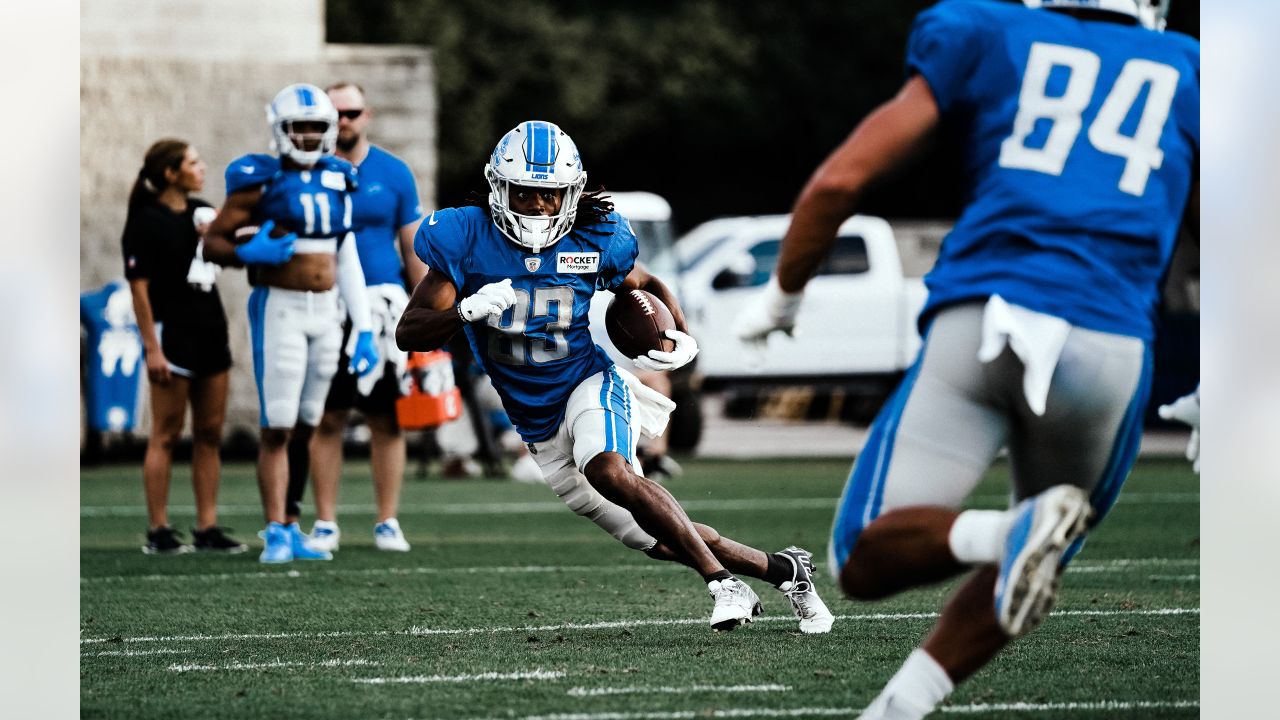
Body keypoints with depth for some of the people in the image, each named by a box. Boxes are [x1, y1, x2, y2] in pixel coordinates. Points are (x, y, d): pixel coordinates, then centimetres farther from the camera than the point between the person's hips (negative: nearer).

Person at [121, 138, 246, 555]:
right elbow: (139, 287, -12)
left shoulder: (202, 212, 11)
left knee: (210, 433, 6)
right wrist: (152, 348, -16)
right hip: (171, 333, -7)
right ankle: (158, 532, 0)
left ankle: (207, 528, 10)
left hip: (210, 332, 7)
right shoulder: (146, 221, -9)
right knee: (166, 434, -4)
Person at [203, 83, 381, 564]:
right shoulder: (260, 181, -6)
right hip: (280, 308, -5)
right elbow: (213, 243, -3)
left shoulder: (336, 181, 11)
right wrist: (249, 253, -24)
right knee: (276, 428, -7)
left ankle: (288, 530, 12)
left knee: (305, 427, 7)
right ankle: (276, 533, -4)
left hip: (326, 310, 5)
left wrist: (364, 329, 11)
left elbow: (347, 262, 15)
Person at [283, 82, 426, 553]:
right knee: (327, 420, 0)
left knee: (387, 420, 1)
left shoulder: (393, 174, 6)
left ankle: (388, 522, 8)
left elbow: (414, 250, 9)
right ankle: (325, 523, 6)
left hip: (381, 305, 1)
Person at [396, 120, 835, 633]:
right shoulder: (467, 240, -10)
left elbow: (648, 286, 14)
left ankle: (725, 584, -31)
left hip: (589, 386, -2)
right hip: (538, 428, 2)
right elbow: (409, 334, -13)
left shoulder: (593, 241, -7)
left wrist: (682, 339, -6)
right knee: (662, 542, 0)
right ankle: (780, 569, 18)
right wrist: (468, 310, -33)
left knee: (608, 471, -36)